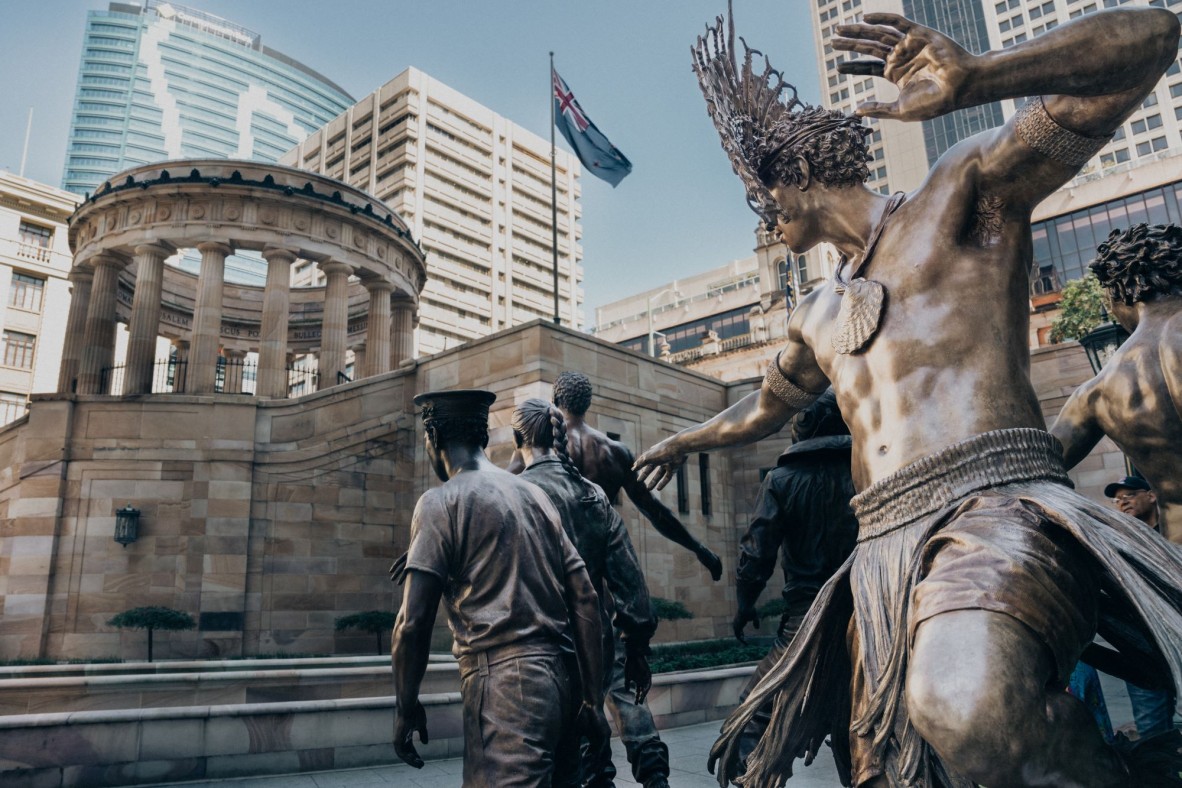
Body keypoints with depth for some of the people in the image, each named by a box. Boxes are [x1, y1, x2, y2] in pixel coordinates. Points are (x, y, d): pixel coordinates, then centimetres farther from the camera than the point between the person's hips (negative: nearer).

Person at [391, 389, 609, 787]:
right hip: (559, 680, 7)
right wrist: (593, 700, 14)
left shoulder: (441, 502, -3)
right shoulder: (536, 495, 15)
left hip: (504, 685, -7)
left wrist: (407, 705, 4)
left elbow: (413, 622, -10)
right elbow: (585, 601, 11)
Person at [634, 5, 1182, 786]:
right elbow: (764, 407, 45)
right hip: (886, 554, 7)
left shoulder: (958, 193, 8)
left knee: (967, 709, -37)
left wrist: (975, 78, -19)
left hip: (992, 512, -7)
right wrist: (685, 440, 60)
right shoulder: (819, 316, 28)